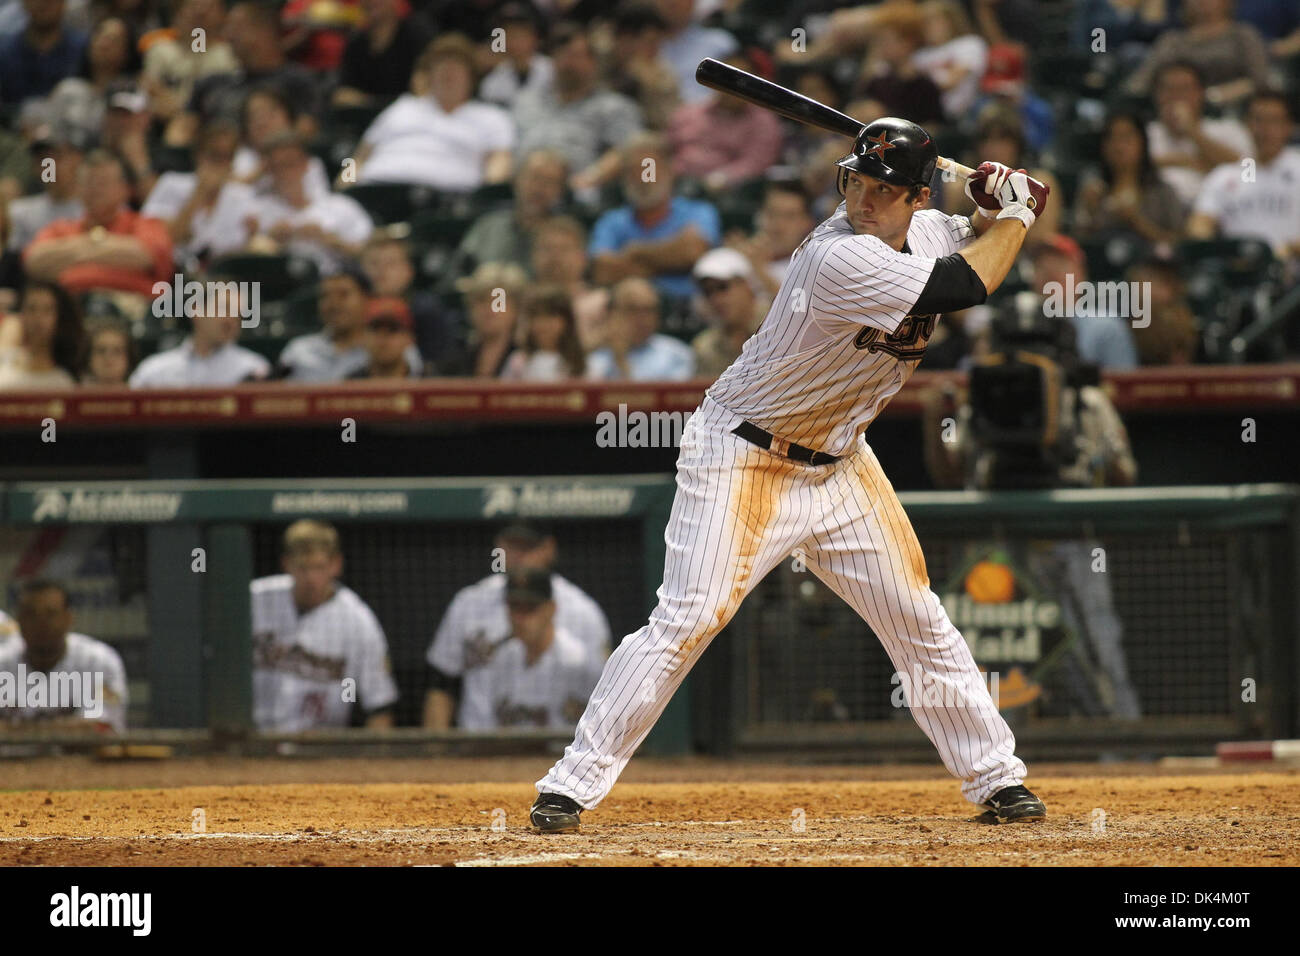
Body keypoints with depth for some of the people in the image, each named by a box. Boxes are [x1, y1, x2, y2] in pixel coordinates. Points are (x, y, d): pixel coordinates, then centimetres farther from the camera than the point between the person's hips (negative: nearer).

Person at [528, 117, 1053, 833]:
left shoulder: (926, 231, -2)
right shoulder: (842, 258, -28)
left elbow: (981, 247, 21)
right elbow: (968, 286, -27)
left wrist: (998, 207, -2)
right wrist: (1015, 211, -10)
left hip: (839, 464, 8)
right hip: (742, 458, -8)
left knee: (918, 622, 8)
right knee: (686, 620, -17)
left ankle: (996, 778, 20)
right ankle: (573, 782, -12)